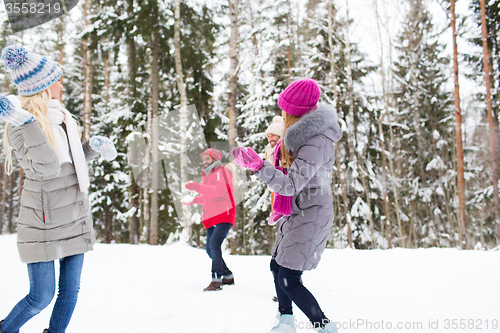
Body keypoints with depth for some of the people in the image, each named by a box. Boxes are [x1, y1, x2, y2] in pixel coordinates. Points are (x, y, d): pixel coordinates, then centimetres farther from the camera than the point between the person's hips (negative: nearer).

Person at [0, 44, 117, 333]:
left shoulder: (60, 114, 10)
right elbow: (46, 168, -26)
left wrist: (94, 145, 3)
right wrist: (27, 122, -34)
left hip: (75, 220, 7)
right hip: (44, 224, -7)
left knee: (70, 290, 10)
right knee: (42, 296, 0)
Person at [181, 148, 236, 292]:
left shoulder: (221, 172, -6)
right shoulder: (207, 175, 22)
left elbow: (219, 191, -24)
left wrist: (197, 187, -31)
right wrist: (193, 200, 20)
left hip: (224, 215, -9)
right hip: (211, 218, 9)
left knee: (214, 243, -24)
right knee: (210, 249, 9)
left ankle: (216, 280, -23)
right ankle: (228, 276, 24)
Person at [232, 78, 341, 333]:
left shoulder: (315, 143, -25)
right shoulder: (305, 133, 6)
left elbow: (290, 185, -26)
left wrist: (256, 165, -30)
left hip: (311, 216, -10)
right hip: (299, 213, 10)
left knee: (288, 280, -8)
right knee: (277, 266, 18)